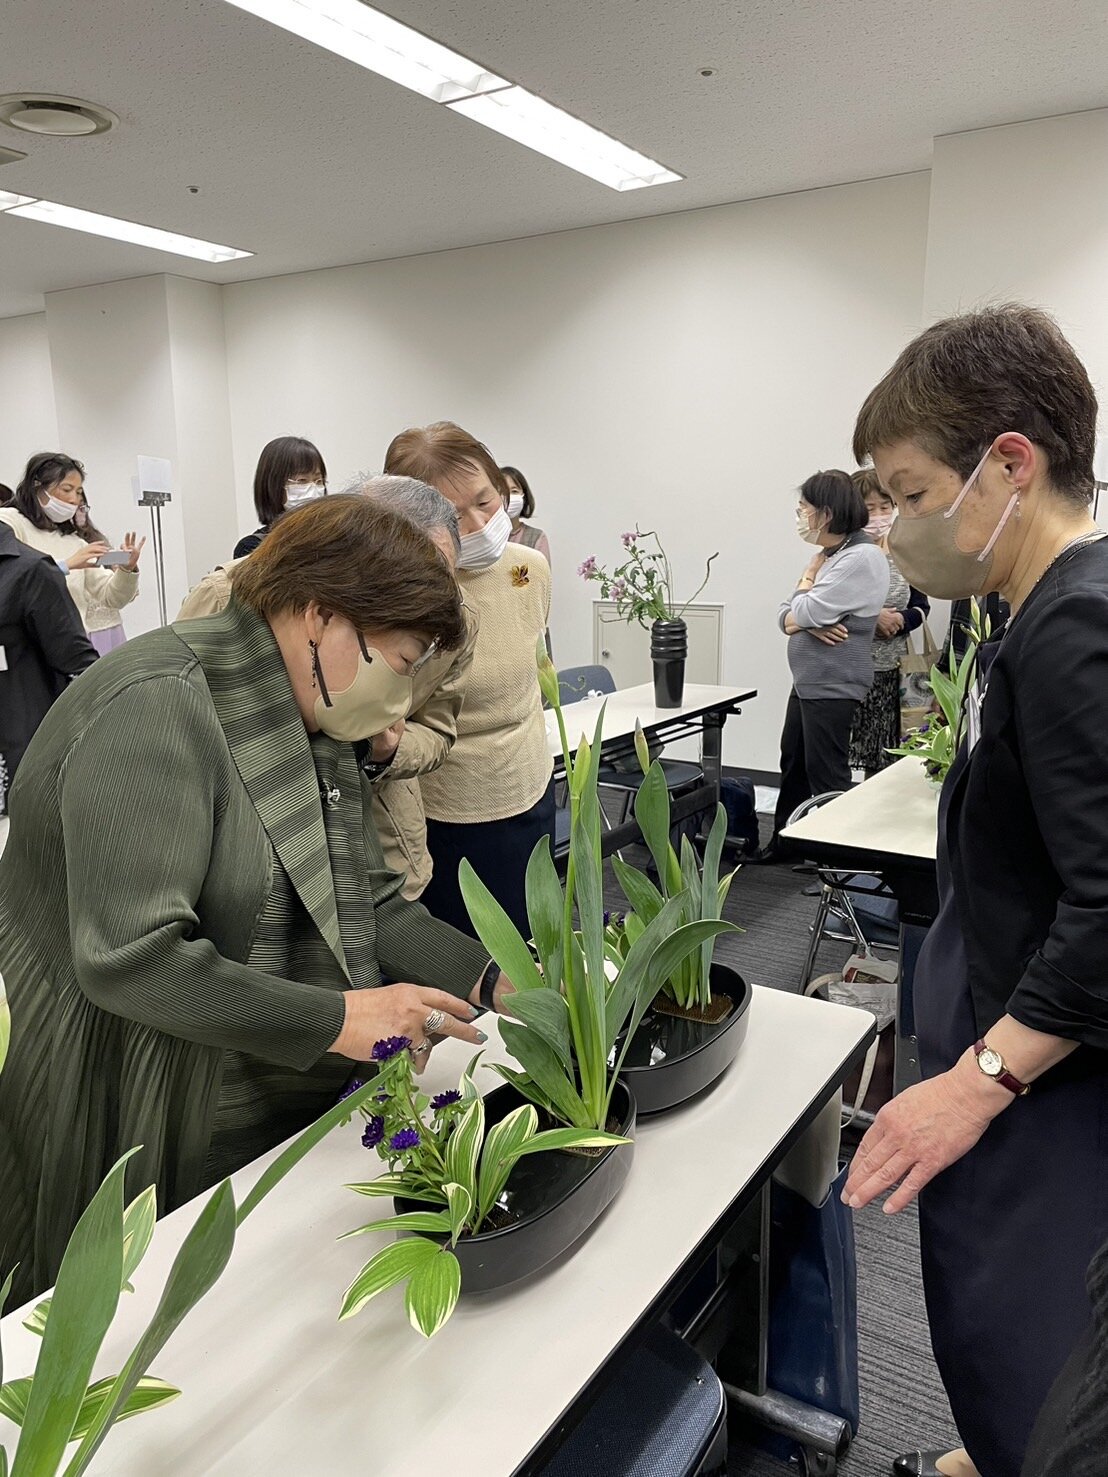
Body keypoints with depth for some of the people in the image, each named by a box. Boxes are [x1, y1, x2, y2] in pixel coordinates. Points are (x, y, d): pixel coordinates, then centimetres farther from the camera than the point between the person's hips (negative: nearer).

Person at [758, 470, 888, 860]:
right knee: (793, 762, 18)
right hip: (807, 680, 9)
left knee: (825, 773, 0)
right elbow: (785, 618, 7)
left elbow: (804, 613, -21)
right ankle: (783, 841, 31)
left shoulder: (862, 558, -18)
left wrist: (809, 576, -2)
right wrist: (811, 625, -15)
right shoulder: (827, 555, 10)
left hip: (834, 686, -9)